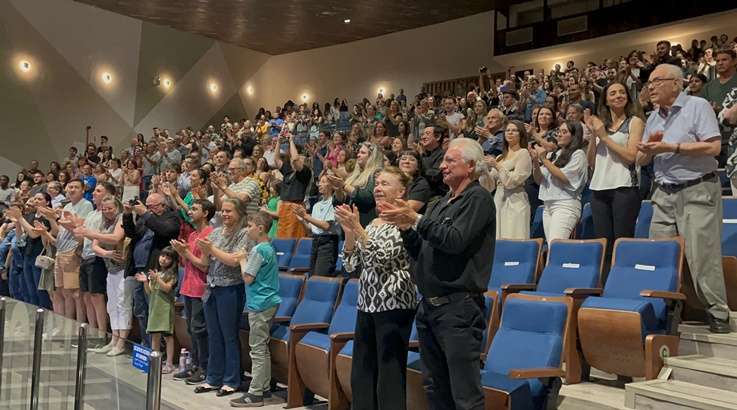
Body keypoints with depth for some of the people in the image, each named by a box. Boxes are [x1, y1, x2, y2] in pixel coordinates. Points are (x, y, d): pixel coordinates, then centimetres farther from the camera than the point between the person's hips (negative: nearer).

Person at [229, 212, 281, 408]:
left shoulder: (258, 250, -16)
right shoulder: (269, 248, 13)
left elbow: (247, 278, -16)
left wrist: (242, 259, -3)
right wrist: (245, 259, 10)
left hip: (259, 304, -10)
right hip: (268, 301, 10)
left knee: (257, 349, -6)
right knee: (263, 347, 16)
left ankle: (255, 393, -1)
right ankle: (264, 386, 24)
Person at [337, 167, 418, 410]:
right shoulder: (372, 224, 14)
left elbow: (382, 258, -19)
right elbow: (352, 266, 10)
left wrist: (357, 228, -21)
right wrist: (349, 232, -2)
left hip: (394, 306, -8)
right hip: (367, 305, 8)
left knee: (390, 378, -2)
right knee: (360, 376, 13)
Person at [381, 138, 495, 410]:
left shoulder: (478, 198, -6)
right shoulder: (442, 203, 18)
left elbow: (455, 240, -21)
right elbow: (420, 252, 17)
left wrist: (415, 219, -16)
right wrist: (405, 227, 1)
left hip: (458, 307, -8)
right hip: (429, 304, 8)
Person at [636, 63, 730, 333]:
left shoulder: (697, 106, -5)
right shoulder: (653, 118, 14)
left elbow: (714, 147, -16)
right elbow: (641, 160, 17)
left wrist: (670, 147, -16)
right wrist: (649, 148, -6)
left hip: (697, 191, -6)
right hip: (664, 194, 6)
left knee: (702, 256, -7)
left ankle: (718, 313, 6)